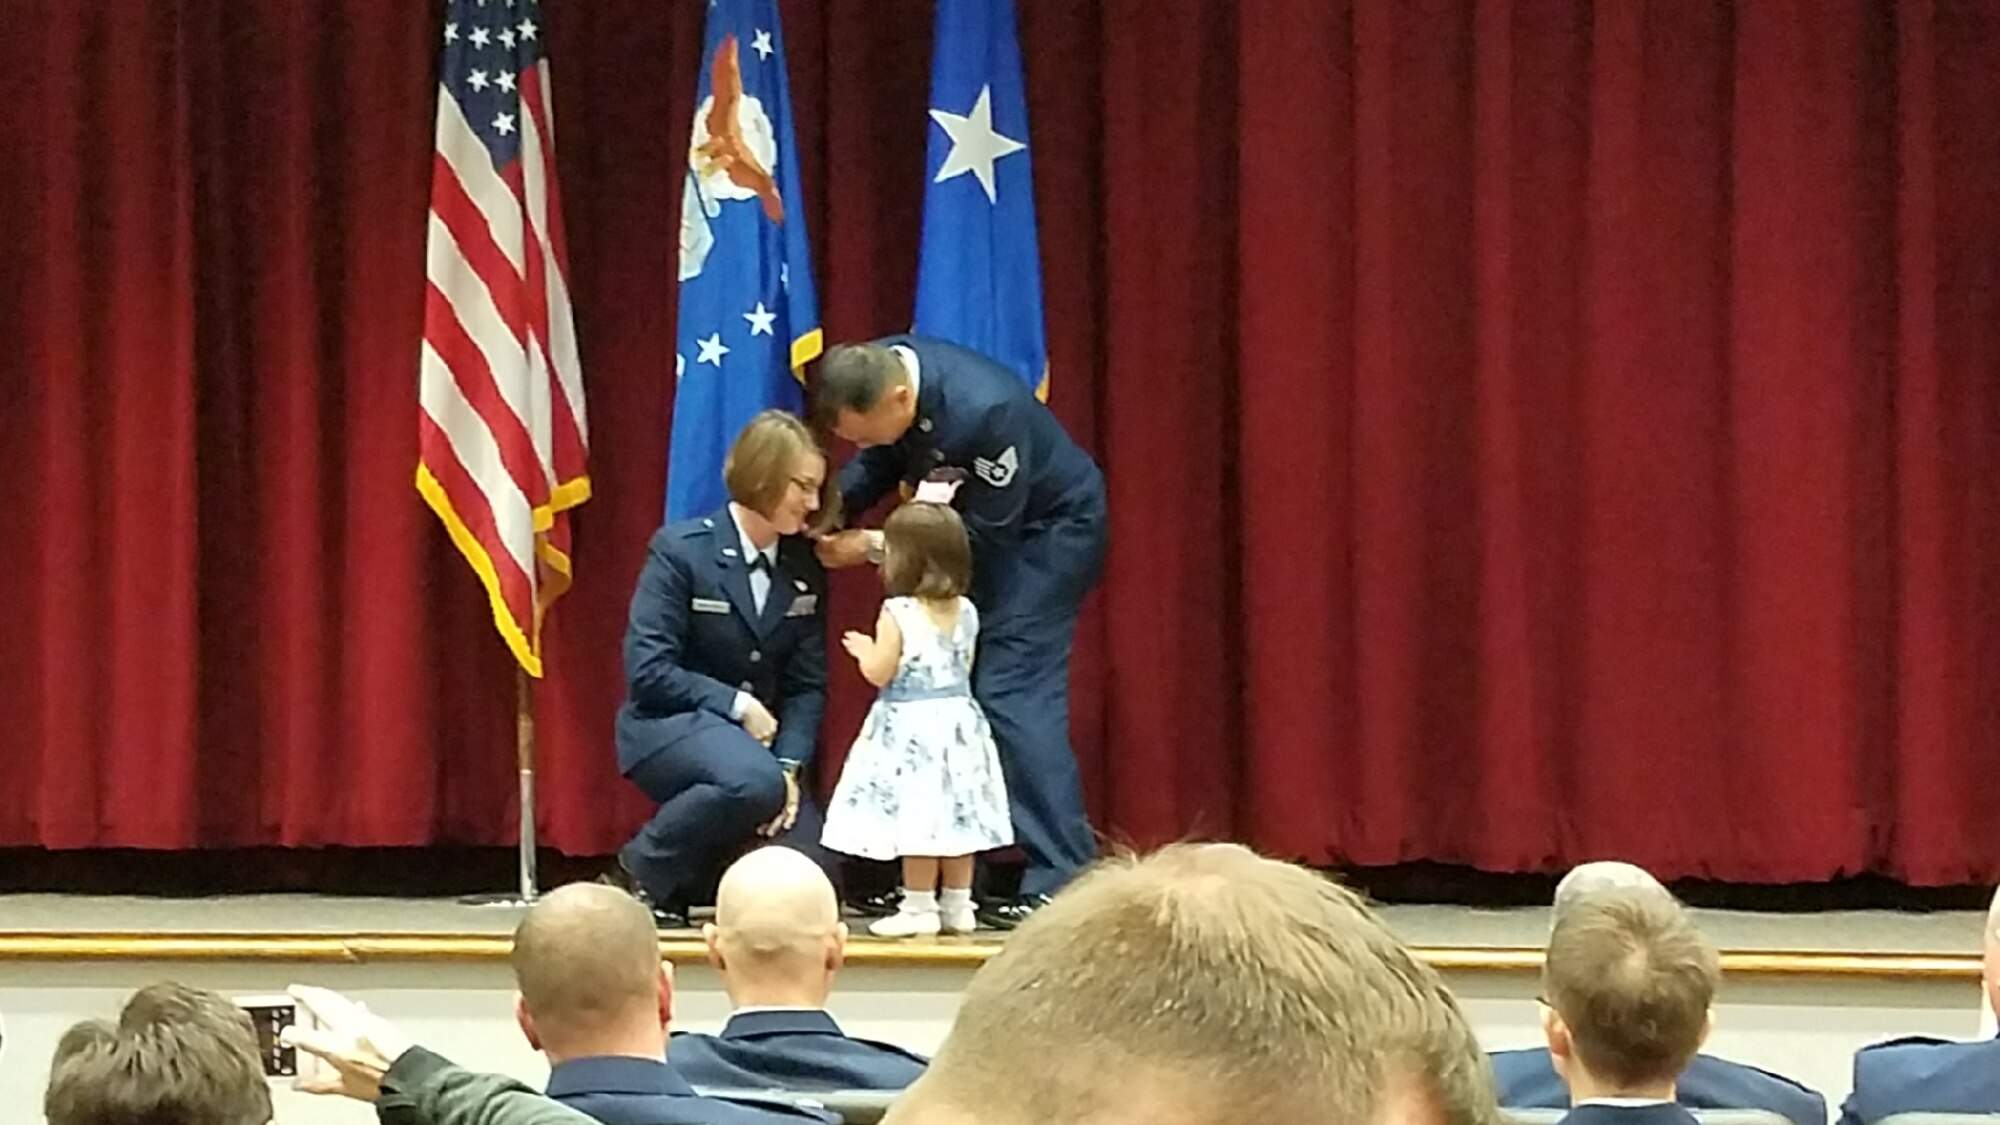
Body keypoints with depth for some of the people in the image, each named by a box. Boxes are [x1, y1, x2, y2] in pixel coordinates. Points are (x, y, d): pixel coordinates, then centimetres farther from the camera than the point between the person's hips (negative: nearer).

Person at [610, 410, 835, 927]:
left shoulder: (805, 570, 4)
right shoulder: (680, 550, -11)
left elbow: (808, 683, 3)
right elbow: (647, 669, -16)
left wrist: (790, 767, -12)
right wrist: (736, 705, -19)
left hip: (759, 734, 6)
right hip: (667, 726, -5)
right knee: (754, 781, -38)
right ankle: (641, 871, -14)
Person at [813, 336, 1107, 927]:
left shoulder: (984, 411, -37)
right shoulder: (876, 372, -15)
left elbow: (990, 531, -27)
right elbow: (881, 464, 4)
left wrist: (875, 546, -25)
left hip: (1048, 525, -8)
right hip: (984, 516, 8)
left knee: (1012, 690, -17)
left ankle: (1062, 884, -19)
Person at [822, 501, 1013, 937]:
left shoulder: (898, 613, -14)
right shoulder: (965, 612, 4)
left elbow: (879, 673, -14)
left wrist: (864, 650, 6)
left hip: (910, 725, -6)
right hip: (957, 719, 6)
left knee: (916, 816, -4)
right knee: (953, 813, 10)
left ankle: (919, 907, -4)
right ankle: (957, 905, 14)